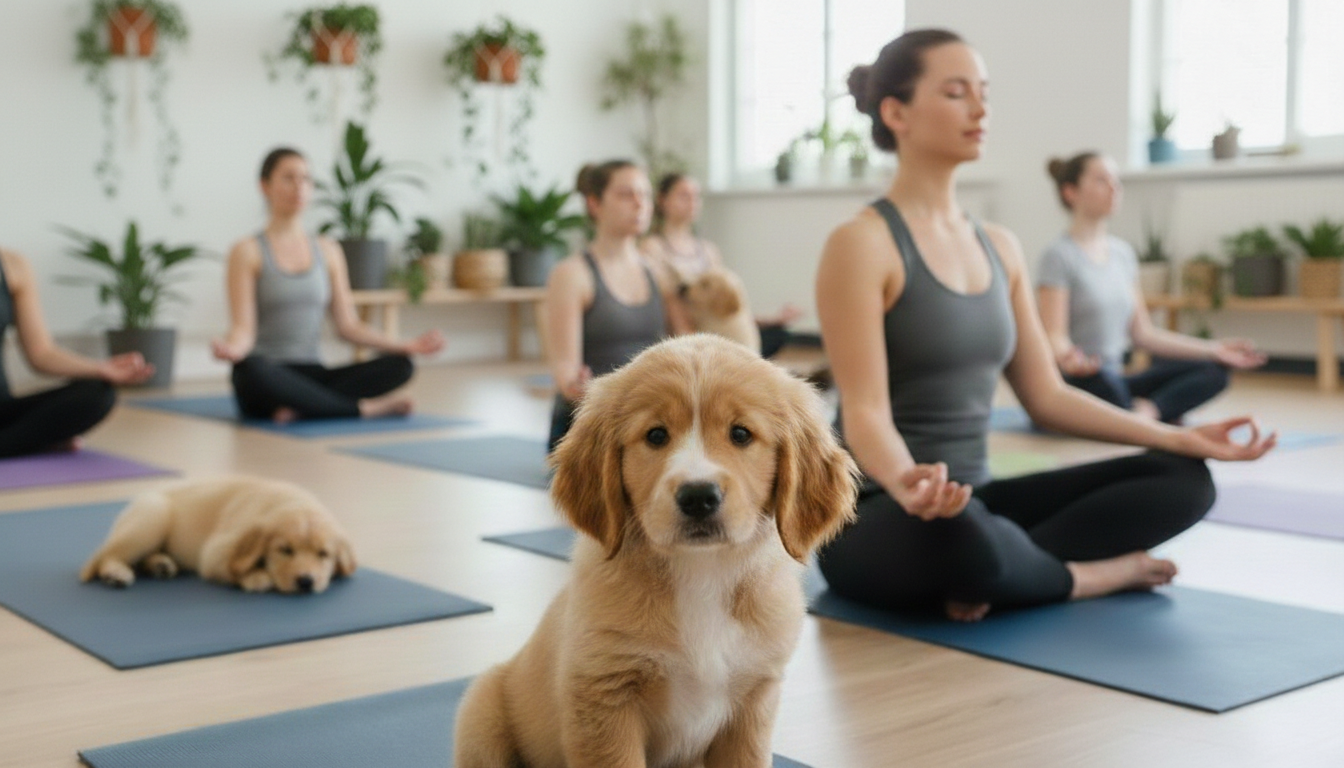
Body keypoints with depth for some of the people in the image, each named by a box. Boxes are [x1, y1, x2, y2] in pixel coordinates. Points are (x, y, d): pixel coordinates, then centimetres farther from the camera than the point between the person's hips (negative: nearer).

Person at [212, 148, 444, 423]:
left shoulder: (328, 251, 13)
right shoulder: (247, 252, 0)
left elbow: (348, 325, 9)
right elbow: (244, 329, -9)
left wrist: (406, 346, -5)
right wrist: (231, 348, -34)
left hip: (313, 376, 4)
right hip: (267, 383, -4)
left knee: (399, 366, -20)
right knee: (251, 369, -41)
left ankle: (302, 408, -27)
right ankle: (364, 408, -28)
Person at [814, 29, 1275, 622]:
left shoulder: (999, 247, 11)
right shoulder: (860, 243, -12)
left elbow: (1045, 395, 11)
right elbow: (866, 411, -19)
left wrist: (1181, 438, 2)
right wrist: (905, 483, -42)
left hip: (967, 502, 8)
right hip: (877, 520, -7)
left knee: (1181, 479, -4)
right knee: (954, 530, -42)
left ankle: (992, 574, -16)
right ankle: (1091, 576, -12)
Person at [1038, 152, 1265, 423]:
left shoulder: (1122, 253, 14)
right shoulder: (1060, 256, -7)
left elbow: (1142, 332, 16)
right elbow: (1054, 337, -17)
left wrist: (1214, 349, 12)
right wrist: (1067, 358, -41)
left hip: (1115, 383, 8)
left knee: (1213, 372, -7)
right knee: (1099, 376, -41)